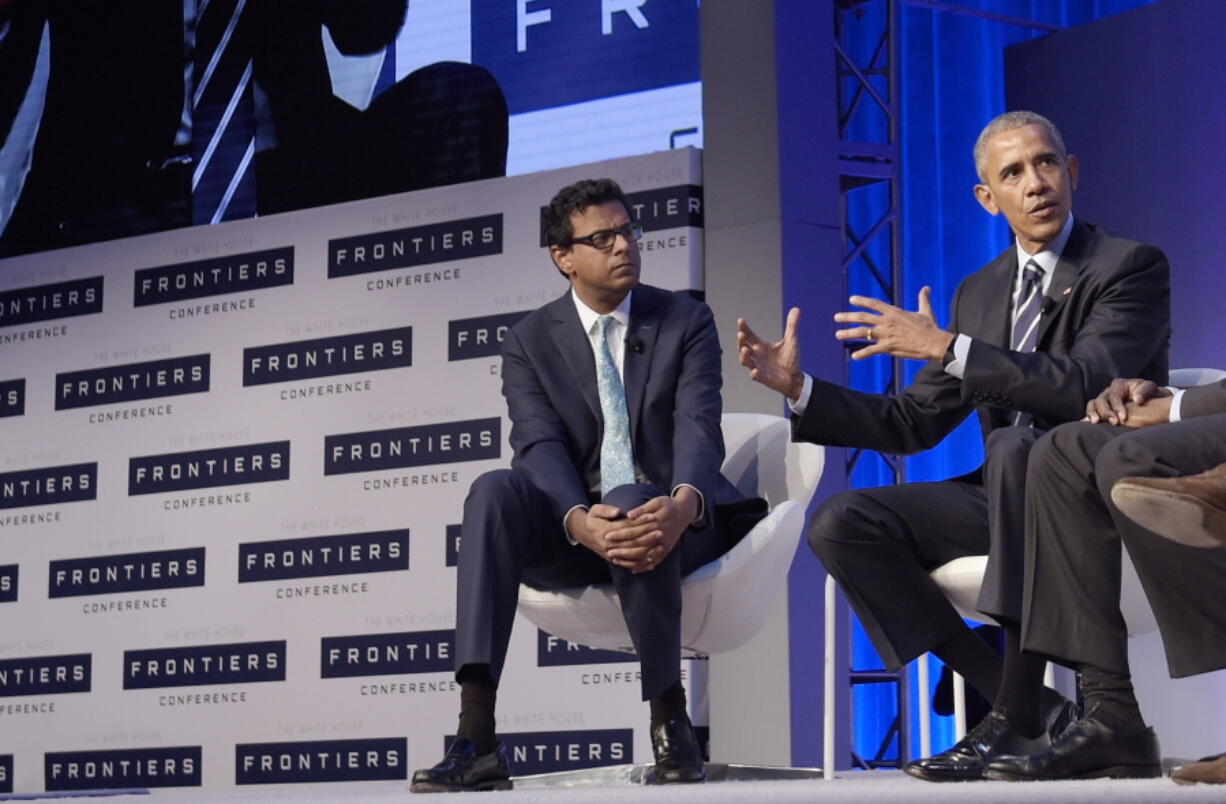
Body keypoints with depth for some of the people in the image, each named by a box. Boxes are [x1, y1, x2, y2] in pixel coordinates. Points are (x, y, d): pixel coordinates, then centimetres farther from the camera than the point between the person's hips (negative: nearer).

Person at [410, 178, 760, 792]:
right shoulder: (530, 341, 6)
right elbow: (540, 445, -10)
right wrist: (579, 520, -34)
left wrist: (682, 506, -37)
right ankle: (475, 739, -40)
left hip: (667, 518, -2)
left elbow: (699, 430, -12)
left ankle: (670, 721, -20)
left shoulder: (687, 322, 4)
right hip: (573, 528, 2)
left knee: (629, 499, -38)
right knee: (494, 491, -30)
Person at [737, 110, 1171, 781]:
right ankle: (1032, 710, -14)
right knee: (840, 524, -12)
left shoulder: (1132, 267, -5)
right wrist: (799, 388, 1)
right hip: (1006, 495, 7)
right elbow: (913, 425, 14)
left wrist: (948, 347, -26)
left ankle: (1017, 717, -31)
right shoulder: (979, 293, 15)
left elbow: (1084, 385, -23)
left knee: (1014, 445, -38)